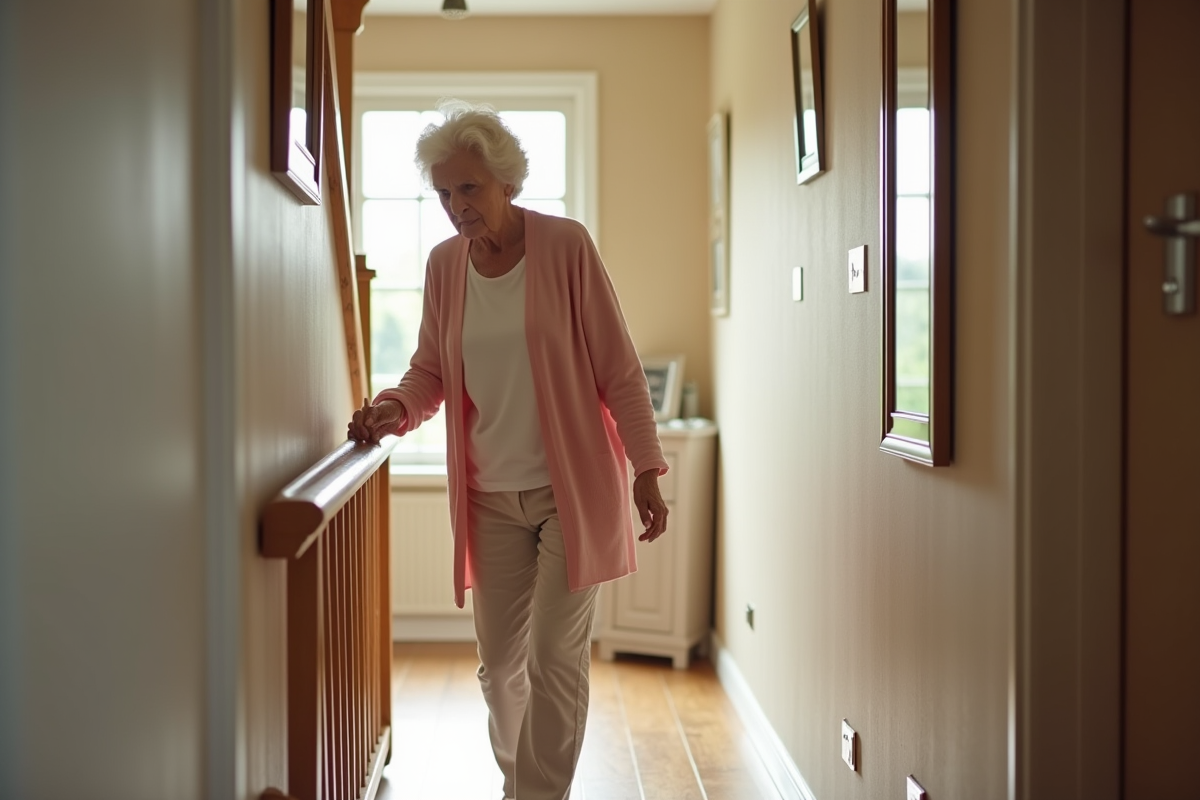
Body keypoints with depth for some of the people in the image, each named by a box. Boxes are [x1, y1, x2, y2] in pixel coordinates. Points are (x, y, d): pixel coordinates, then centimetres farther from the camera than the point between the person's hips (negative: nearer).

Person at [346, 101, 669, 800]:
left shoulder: (567, 246, -8)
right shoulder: (444, 264, 4)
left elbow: (619, 368, -6)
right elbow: (431, 369, 13)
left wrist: (647, 469, -10)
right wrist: (398, 407, -9)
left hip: (573, 491, -4)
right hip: (491, 498, 4)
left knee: (555, 659, -5)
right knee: (500, 663, 8)